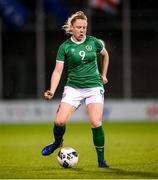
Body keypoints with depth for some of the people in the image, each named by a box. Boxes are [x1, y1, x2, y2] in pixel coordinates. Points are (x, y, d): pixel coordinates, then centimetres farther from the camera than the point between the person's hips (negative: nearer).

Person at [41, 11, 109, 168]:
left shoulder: (94, 42, 0)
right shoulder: (65, 47, -3)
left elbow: (105, 55, 21)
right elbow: (58, 71, -5)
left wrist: (103, 75, 21)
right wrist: (52, 90, -17)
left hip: (94, 87, 0)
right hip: (73, 88, 0)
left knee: (96, 123, -17)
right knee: (59, 121, -14)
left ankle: (101, 160, -2)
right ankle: (58, 143, 21)